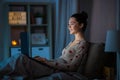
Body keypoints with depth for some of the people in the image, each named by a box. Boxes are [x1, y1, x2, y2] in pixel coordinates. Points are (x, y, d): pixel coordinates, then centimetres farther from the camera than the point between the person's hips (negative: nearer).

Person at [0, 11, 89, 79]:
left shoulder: (82, 44, -6)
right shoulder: (72, 42, 22)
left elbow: (72, 66, -14)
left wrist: (47, 61, -15)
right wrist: (44, 60, 6)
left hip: (55, 70, -9)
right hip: (52, 66, 9)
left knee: (21, 58, -23)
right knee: (20, 58, -8)